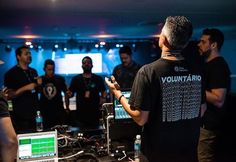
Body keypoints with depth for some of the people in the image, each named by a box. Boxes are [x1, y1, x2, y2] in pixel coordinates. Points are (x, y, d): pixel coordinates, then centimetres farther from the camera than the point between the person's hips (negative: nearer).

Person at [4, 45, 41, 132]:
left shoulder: (33, 71, 13)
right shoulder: (11, 73, -6)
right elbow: (8, 95, -12)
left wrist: (39, 84, 1)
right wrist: (25, 88, -20)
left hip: (35, 114, 6)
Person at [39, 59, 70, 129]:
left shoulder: (60, 79, 2)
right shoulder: (40, 80, 3)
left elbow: (66, 93, 10)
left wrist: (67, 108, 5)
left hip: (59, 111, 0)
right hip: (44, 112, 0)